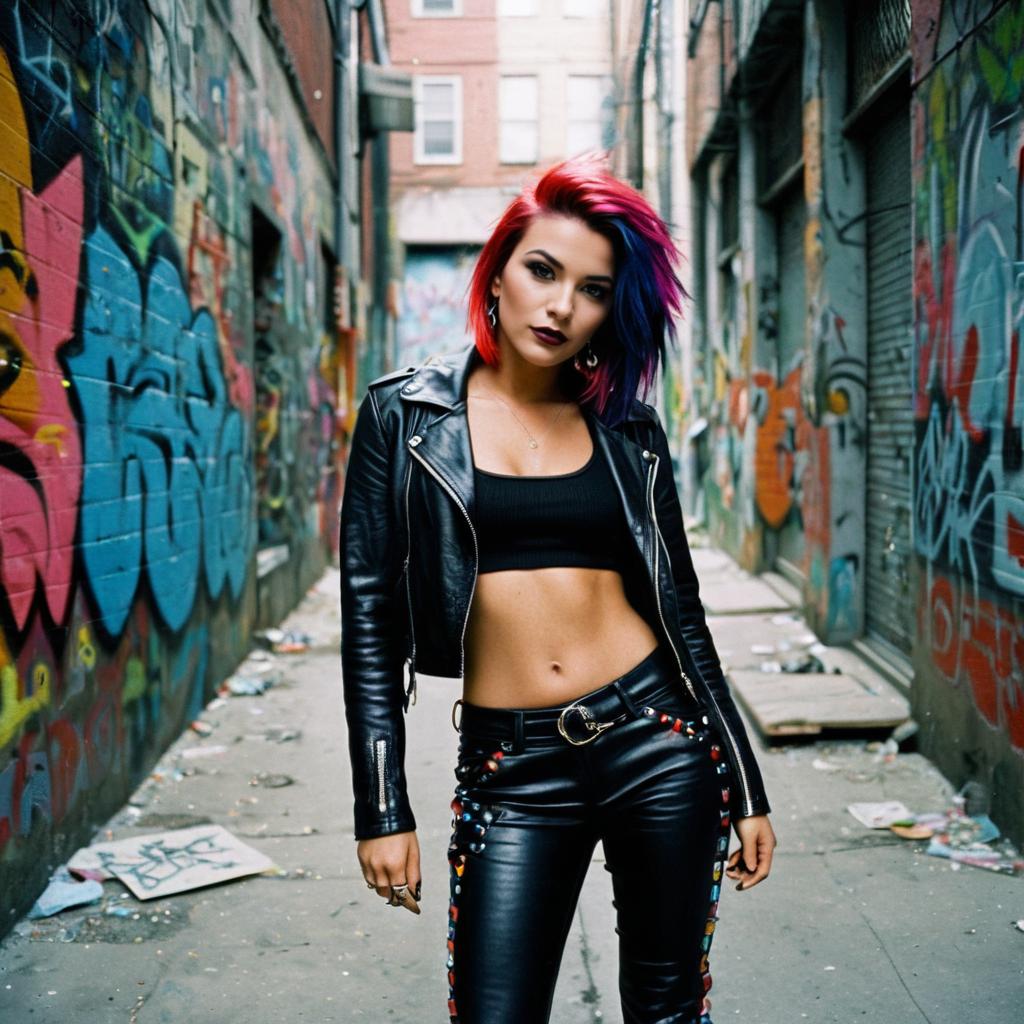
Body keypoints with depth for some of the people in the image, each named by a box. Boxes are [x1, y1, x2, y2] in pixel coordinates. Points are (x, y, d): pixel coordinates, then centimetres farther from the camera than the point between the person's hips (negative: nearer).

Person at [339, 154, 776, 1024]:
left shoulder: (627, 428, 5)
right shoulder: (406, 414, 0)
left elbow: (678, 604, 9)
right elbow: (370, 612, -1)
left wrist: (745, 787, 9)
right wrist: (382, 808, -5)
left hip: (658, 745, 2)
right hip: (513, 772, -1)